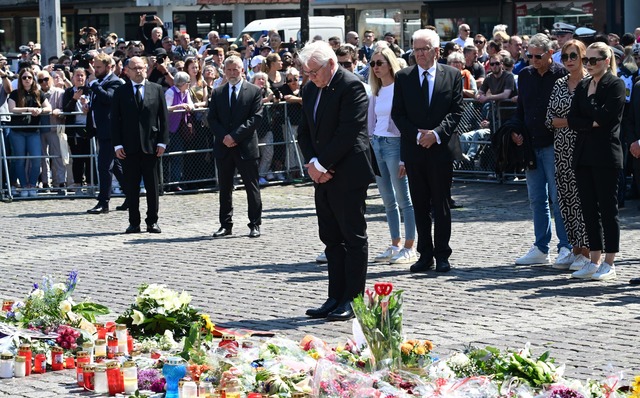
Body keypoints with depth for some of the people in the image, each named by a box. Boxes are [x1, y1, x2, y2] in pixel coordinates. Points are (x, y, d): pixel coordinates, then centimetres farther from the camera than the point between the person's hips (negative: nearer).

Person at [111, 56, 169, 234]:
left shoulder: (157, 90, 7)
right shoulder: (120, 92, 6)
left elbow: (163, 117, 5)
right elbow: (115, 120, 3)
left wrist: (162, 141, -3)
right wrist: (117, 144, -5)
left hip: (151, 145, 0)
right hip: (129, 146, 0)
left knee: (152, 186, 4)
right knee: (131, 187, 2)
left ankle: (152, 221, 11)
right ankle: (134, 222, 8)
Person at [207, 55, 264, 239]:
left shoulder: (254, 91, 0)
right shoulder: (217, 93, 11)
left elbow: (256, 118, -8)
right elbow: (212, 119, 7)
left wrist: (235, 136, -15)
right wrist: (223, 137, -10)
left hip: (246, 147, -3)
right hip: (223, 148, 3)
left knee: (252, 188, 1)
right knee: (224, 188, 7)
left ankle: (255, 224, 7)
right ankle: (225, 225, 13)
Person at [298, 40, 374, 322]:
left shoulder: (351, 87, -13)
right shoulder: (310, 89, 13)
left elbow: (348, 133, -19)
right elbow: (304, 130, 14)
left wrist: (322, 165, -16)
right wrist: (312, 162, -4)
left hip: (348, 175, -8)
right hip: (323, 175, 8)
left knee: (353, 238, -2)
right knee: (331, 239, 10)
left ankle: (353, 299, 2)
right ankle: (335, 298, 15)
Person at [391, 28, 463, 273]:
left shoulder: (452, 75, 3)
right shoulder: (403, 77, 6)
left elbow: (456, 111, -1)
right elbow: (397, 114, 3)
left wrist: (437, 133, -14)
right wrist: (417, 135, -11)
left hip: (441, 149, -2)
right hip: (413, 149, 2)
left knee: (441, 205, 1)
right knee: (420, 205, 6)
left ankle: (442, 255, 7)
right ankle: (425, 255, 12)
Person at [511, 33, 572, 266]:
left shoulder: (562, 75, -6)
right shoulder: (525, 76, 11)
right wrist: (517, 131, 5)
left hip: (554, 144, -6)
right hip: (531, 146, 6)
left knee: (558, 197, -5)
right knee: (536, 199, 9)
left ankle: (566, 247, 1)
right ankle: (540, 249, 15)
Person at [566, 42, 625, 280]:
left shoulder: (615, 85, -6)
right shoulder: (582, 86, 14)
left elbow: (604, 116, -17)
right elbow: (572, 119, 6)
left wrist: (589, 99, -3)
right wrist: (592, 123, -11)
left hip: (606, 155, -7)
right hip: (584, 155, 7)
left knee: (608, 208, -2)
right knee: (589, 209, 8)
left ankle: (609, 264, 3)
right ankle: (594, 261, 14)